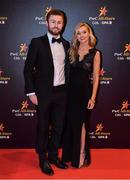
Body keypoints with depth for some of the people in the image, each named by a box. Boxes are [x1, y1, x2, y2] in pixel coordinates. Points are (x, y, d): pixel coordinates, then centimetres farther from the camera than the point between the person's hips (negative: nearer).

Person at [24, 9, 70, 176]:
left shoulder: (66, 44, 8)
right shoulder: (37, 42, -5)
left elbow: (66, 68, 13)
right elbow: (28, 69, -6)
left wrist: (68, 90, 7)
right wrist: (31, 92, -11)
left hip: (61, 93, 4)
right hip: (44, 93, -4)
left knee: (58, 127, 13)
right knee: (43, 127, 8)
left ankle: (53, 155, 31)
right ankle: (43, 158, 25)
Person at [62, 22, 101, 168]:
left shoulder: (95, 53, -3)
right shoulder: (72, 51, 6)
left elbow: (96, 77, -6)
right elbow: (67, 72, 7)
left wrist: (93, 97, -11)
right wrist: (65, 91, -2)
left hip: (84, 91, -3)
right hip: (71, 91, 3)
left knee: (81, 123, 6)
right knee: (70, 122, 10)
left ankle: (81, 155, 21)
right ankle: (69, 154, 26)